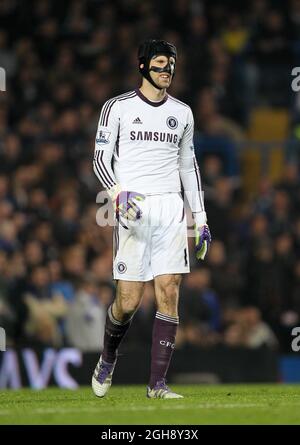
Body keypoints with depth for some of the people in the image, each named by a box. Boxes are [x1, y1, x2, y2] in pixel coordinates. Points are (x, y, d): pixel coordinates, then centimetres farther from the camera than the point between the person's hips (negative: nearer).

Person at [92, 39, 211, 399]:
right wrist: (119, 194, -18)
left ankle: (157, 384, -4)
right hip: (132, 209, -3)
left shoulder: (182, 112, 14)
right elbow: (101, 159, 1)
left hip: (171, 208, 3)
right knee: (129, 300, -7)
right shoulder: (118, 108, 2)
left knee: (169, 293, -7)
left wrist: (200, 217, 16)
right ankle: (108, 358, 23)